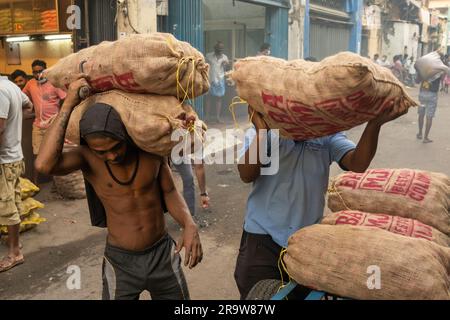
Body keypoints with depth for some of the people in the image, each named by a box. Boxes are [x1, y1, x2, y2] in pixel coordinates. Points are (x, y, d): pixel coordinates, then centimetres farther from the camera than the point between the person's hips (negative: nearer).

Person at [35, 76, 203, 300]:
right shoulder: (87, 157, -17)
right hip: (120, 261, -1)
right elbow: (44, 164, -36)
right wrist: (68, 105, -32)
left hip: (162, 254, 2)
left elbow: (170, 193, -2)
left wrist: (189, 224, -22)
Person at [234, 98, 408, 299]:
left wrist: (375, 123, -30)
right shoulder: (259, 133, -4)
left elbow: (358, 163, -16)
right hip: (263, 238, -2)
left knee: (306, 295, 19)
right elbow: (247, 175, -19)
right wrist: (261, 130, -28)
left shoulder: (328, 135, 1)